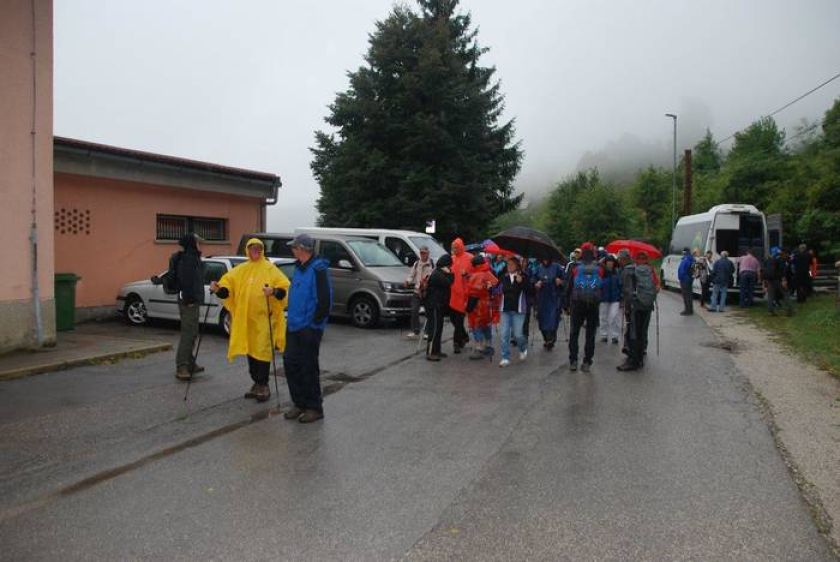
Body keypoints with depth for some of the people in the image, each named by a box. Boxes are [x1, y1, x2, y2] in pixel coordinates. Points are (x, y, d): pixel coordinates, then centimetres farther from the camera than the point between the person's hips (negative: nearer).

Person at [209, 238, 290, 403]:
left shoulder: (270, 268, -1)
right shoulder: (240, 269, 14)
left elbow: (285, 287, -9)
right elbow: (228, 283, 6)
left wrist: (274, 291, -29)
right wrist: (219, 289, -15)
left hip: (263, 318, -5)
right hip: (245, 318, 5)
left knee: (262, 351, -6)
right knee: (250, 351, 13)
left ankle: (264, 385, 5)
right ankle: (256, 383, 25)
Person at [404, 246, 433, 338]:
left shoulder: (432, 264, -4)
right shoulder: (416, 264, 11)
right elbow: (411, 275, 11)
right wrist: (408, 281, -7)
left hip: (428, 291, -3)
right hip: (417, 290, 3)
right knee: (414, 311, -2)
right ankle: (415, 331, 7)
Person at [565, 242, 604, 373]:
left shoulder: (575, 267, -4)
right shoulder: (599, 268, 0)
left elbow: (568, 287, 0)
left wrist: (568, 304, 7)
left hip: (577, 304, -1)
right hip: (594, 304, 1)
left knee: (574, 332, 9)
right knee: (590, 334, 7)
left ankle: (573, 361, 5)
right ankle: (587, 363, 6)